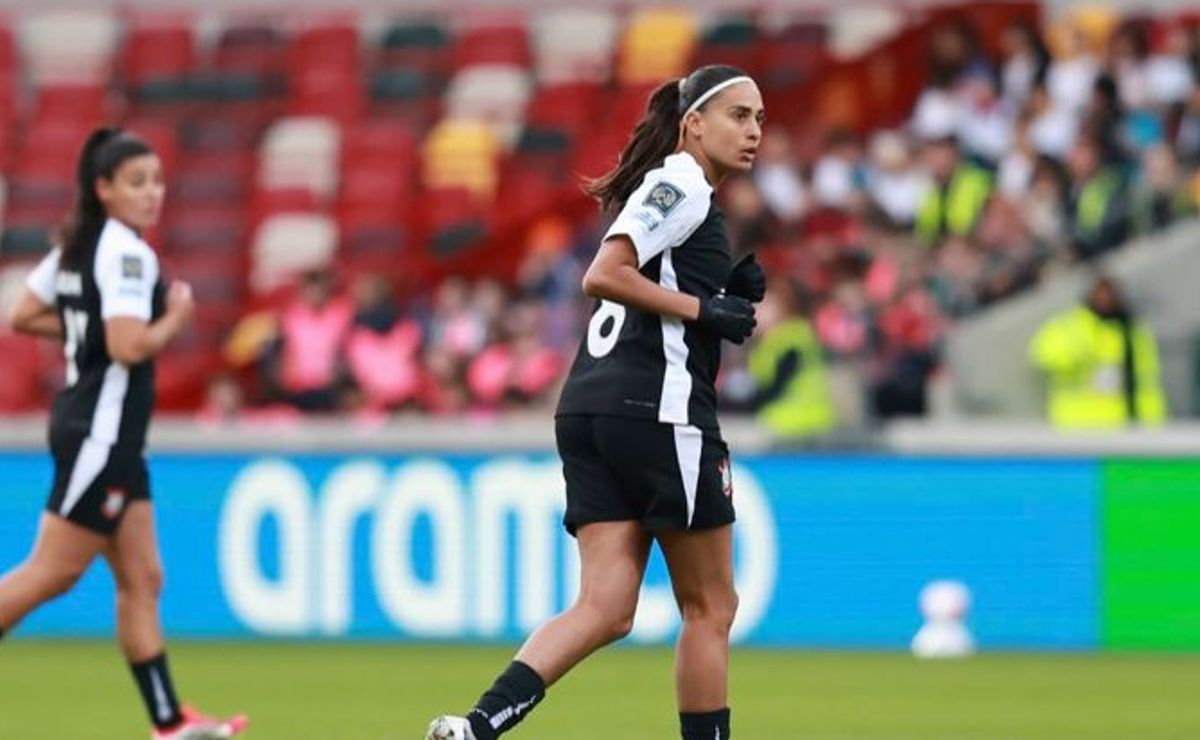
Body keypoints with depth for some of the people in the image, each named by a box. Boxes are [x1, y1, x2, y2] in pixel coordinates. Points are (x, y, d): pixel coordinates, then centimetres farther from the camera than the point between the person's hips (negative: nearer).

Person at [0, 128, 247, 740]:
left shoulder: (77, 245, 11)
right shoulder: (126, 253, -16)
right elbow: (129, 347, -26)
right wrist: (175, 318, -9)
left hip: (108, 437, 10)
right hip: (100, 431, -10)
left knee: (141, 578, 8)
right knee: (52, 573, -6)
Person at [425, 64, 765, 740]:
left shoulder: (674, 191, 23)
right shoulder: (681, 185, -6)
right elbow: (604, 276, -18)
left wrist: (735, 296, 11)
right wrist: (705, 308, -15)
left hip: (593, 407, 9)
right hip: (659, 409, -9)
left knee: (606, 608, -2)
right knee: (711, 607, 3)